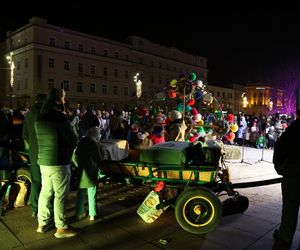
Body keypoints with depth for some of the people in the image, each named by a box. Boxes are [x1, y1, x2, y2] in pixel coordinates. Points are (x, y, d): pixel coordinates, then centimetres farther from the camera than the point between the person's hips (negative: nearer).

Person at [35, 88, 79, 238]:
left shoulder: (40, 117, 9)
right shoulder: (59, 116, -16)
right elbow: (73, 140, -14)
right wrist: (70, 146, 6)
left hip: (43, 161, 8)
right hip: (58, 162, -8)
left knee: (45, 192, 17)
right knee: (60, 194, 2)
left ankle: (42, 223, 29)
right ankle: (61, 228, 13)